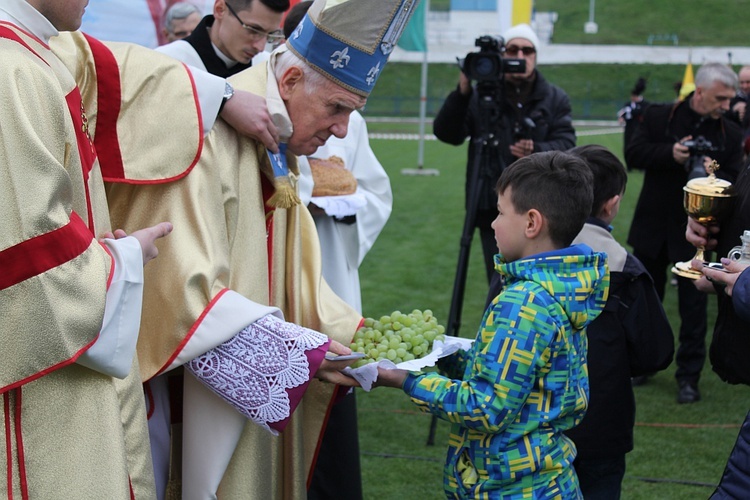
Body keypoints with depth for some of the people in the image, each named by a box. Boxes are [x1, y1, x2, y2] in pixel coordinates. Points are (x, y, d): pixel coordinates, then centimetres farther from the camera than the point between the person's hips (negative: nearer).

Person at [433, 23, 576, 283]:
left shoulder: (555, 98, 9)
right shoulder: (481, 95, 5)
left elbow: (566, 143, -1)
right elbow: (446, 133, -2)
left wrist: (538, 151, -22)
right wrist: (462, 93, -16)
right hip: (493, 207, 0)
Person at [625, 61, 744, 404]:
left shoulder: (730, 135, -1)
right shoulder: (659, 117, -3)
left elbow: (735, 184, -2)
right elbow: (633, 155, -7)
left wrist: (714, 179, -23)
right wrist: (670, 154, -21)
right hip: (653, 227, 1)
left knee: (693, 307, 2)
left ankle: (689, 377, 11)